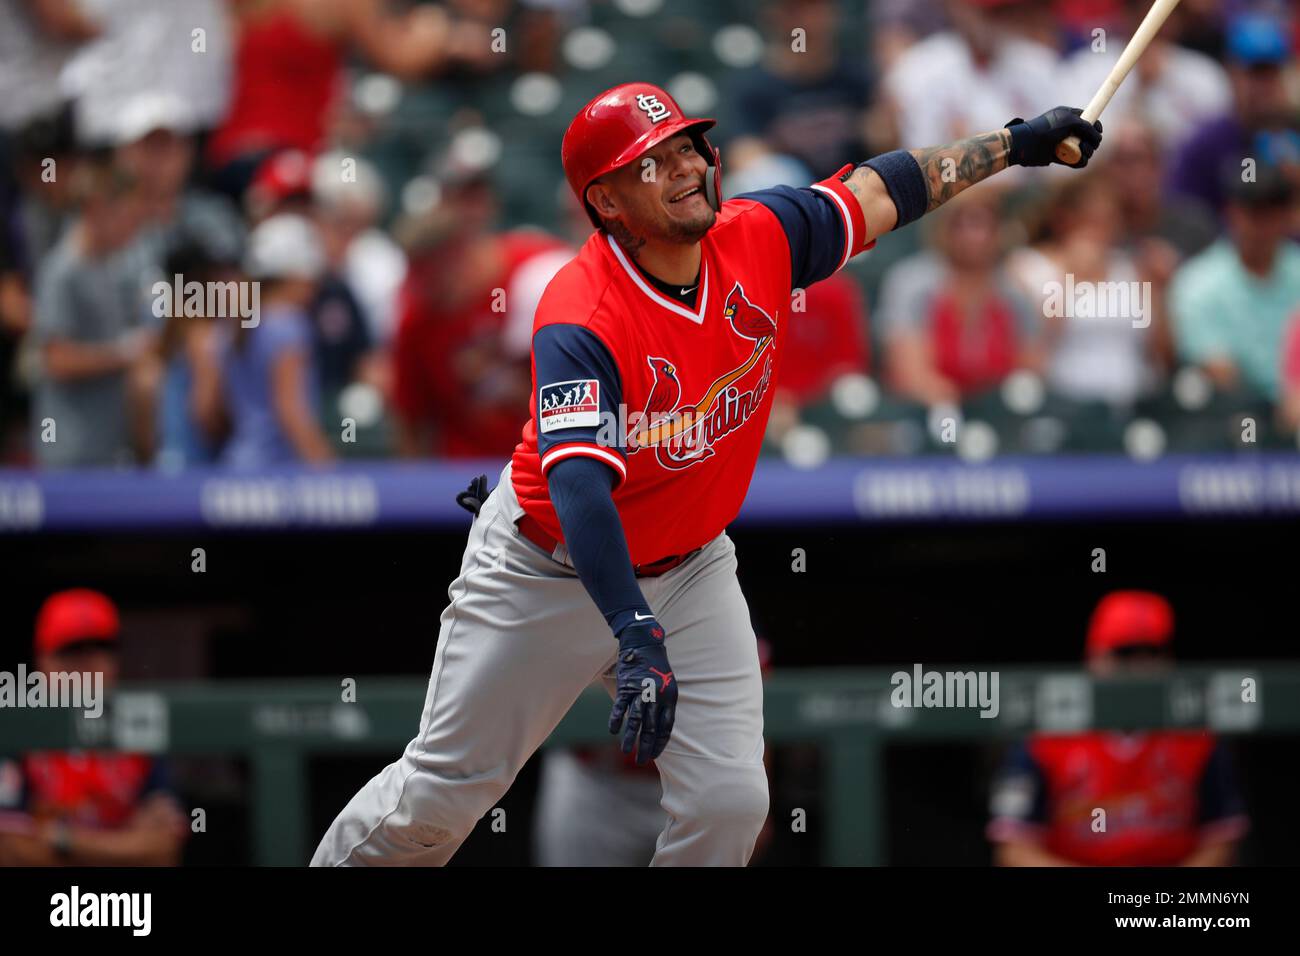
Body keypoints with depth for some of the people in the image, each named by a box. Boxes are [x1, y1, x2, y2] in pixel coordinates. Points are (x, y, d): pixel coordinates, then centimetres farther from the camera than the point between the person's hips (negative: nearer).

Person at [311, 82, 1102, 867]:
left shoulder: (759, 240, -13)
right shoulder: (580, 321, -32)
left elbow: (881, 192, 4)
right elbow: (580, 485, -43)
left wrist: (1016, 145, 3)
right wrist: (637, 640, -54)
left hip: (688, 568, 5)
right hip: (549, 569, -5)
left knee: (730, 804, -9)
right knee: (440, 799, 4)